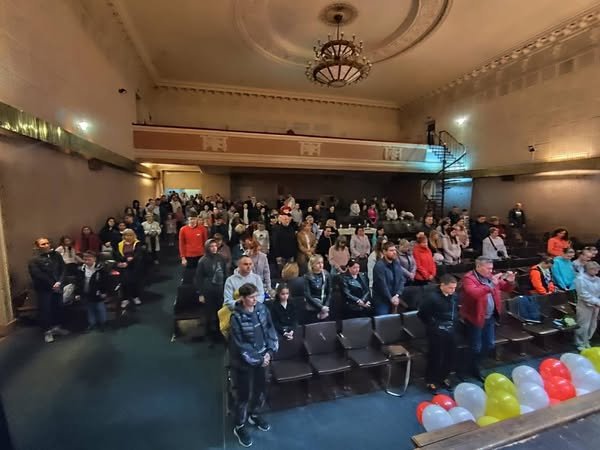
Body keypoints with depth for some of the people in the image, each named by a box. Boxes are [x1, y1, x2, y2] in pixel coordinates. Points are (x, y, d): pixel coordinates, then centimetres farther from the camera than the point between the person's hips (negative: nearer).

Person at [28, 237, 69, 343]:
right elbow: (38, 275, -14)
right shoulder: (34, 260, -6)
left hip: (58, 287, 4)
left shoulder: (56, 255, 7)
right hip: (44, 289, -4)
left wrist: (59, 282, -11)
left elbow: (63, 269, 3)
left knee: (59, 307, 10)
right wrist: (52, 285, -14)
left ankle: (57, 327, 26)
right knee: (45, 310, 1)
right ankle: (48, 331, 14)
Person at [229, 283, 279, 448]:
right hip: (243, 362, -5)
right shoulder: (236, 318, -24)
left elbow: (270, 330, -2)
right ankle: (239, 426, 37)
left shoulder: (262, 308, -10)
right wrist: (258, 360, -16)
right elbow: (240, 346, -20)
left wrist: (269, 351, -11)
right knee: (243, 394, 12)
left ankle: (253, 415, 49)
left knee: (261, 389, 21)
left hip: (262, 357, 5)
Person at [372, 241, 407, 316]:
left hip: (394, 299, 6)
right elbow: (382, 285, -19)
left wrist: (397, 295, -9)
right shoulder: (379, 266, -19)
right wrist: (391, 299, -12)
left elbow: (402, 280, 3)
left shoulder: (397, 264, 5)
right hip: (381, 300, -6)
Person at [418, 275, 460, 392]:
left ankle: (444, 377, 39)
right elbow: (421, 314, -15)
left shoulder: (454, 296, -1)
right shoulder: (432, 296, -21)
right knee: (435, 357, 4)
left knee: (451, 356, 17)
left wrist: (454, 322, 8)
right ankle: (431, 381, 23)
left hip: (451, 331, 6)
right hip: (437, 333, -6)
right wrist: (434, 325, -8)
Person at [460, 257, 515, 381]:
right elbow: (474, 293, -36)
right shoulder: (469, 278, -19)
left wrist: (510, 282, -8)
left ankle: (476, 360, 42)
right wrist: (491, 285, -34)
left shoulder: (490, 277, 5)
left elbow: (506, 288, 13)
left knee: (490, 345, 19)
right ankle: (475, 369, 29)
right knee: (476, 347, 8)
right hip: (475, 317, -7)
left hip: (490, 317, 7)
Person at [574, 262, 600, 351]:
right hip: (584, 306, -6)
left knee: (592, 325, 15)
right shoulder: (580, 279, -14)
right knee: (583, 326, -1)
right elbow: (584, 295, -17)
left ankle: (586, 342, 31)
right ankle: (580, 344, 12)